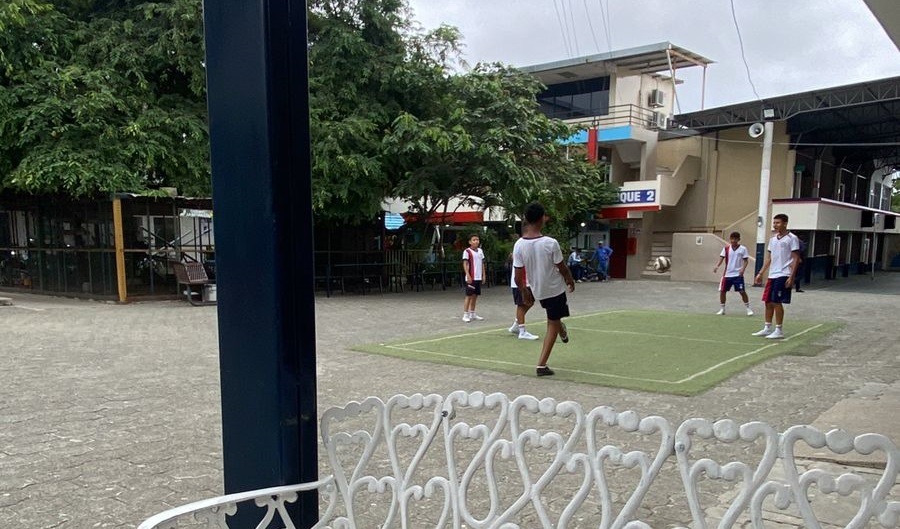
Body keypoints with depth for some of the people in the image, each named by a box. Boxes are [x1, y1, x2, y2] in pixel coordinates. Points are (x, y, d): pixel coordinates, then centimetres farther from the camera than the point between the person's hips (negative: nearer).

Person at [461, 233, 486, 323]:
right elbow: (465, 264, -10)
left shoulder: (480, 251, 12)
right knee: (469, 296, -3)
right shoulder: (467, 251, -7)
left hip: (478, 277, 6)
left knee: (475, 296, 11)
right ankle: (465, 315, 2)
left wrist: (483, 275, 12)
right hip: (471, 278, -6)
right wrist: (468, 276, -17)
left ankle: (472, 314, 19)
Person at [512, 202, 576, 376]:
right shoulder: (551, 243, -24)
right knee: (552, 324, 8)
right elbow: (562, 268, -12)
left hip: (536, 290, 4)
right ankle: (542, 365, 4)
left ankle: (562, 332, 53)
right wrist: (571, 281, 9)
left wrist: (524, 292, 8)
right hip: (555, 289, -4)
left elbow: (518, 278, -10)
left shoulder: (519, 245, -15)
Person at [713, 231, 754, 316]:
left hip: (738, 274, -3)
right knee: (722, 291, 3)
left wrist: (743, 269, -19)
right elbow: (721, 258, -1)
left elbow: (746, 260, -2)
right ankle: (722, 309, 17)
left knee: (742, 291, -5)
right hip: (727, 274, 3)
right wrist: (717, 266, -19)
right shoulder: (726, 248, 3)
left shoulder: (743, 249, -3)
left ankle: (748, 308, 10)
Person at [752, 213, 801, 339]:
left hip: (783, 276, -7)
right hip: (772, 275, 7)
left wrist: (791, 277, -16)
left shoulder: (792, 238, -6)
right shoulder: (772, 239, 15)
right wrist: (760, 273, 13)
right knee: (768, 302, 8)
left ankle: (779, 330, 3)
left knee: (777, 302, -6)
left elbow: (795, 259, -9)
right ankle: (767, 328, 17)